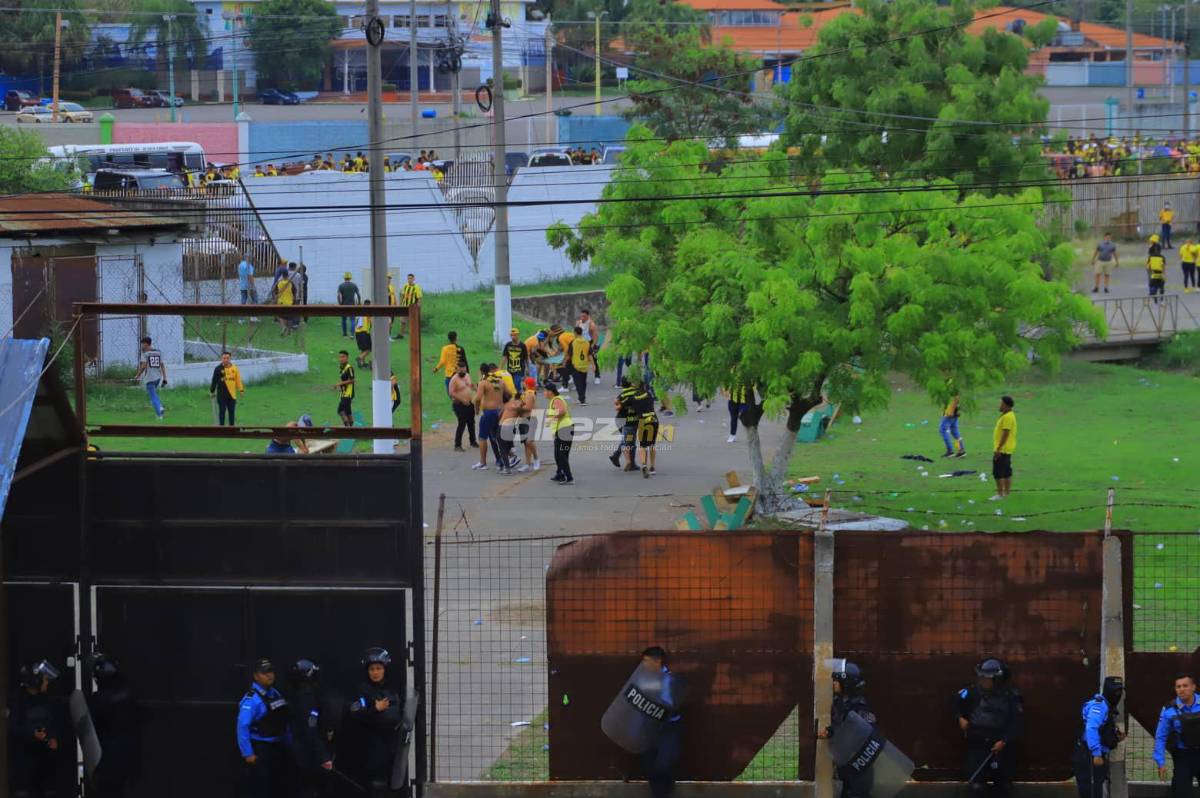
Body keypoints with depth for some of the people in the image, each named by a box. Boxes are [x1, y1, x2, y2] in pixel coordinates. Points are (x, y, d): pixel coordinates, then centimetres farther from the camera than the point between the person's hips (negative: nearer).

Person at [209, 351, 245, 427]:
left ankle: (232, 426, 21)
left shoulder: (234, 368, 1)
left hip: (232, 394, 2)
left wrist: (241, 390, 1)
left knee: (232, 411, 10)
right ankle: (221, 425, 11)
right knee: (222, 411, 2)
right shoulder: (218, 369, -5)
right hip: (221, 394, -2)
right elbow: (214, 381, -1)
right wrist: (212, 391, 1)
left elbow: (238, 380, 4)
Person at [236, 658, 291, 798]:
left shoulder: (275, 694, 9)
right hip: (259, 750, -9)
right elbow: (242, 727, -23)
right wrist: (247, 754, -24)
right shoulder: (251, 699, -18)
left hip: (277, 748, 9)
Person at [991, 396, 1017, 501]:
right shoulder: (1009, 415, 14)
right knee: (1007, 473, 14)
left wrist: (998, 449, -23)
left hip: (1002, 450, -11)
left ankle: (1000, 494, -7)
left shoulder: (1007, 417, -19)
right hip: (1007, 449, 11)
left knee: (998, 473, -8)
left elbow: (1005, 434, -24)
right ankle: (1007, 492, 19)